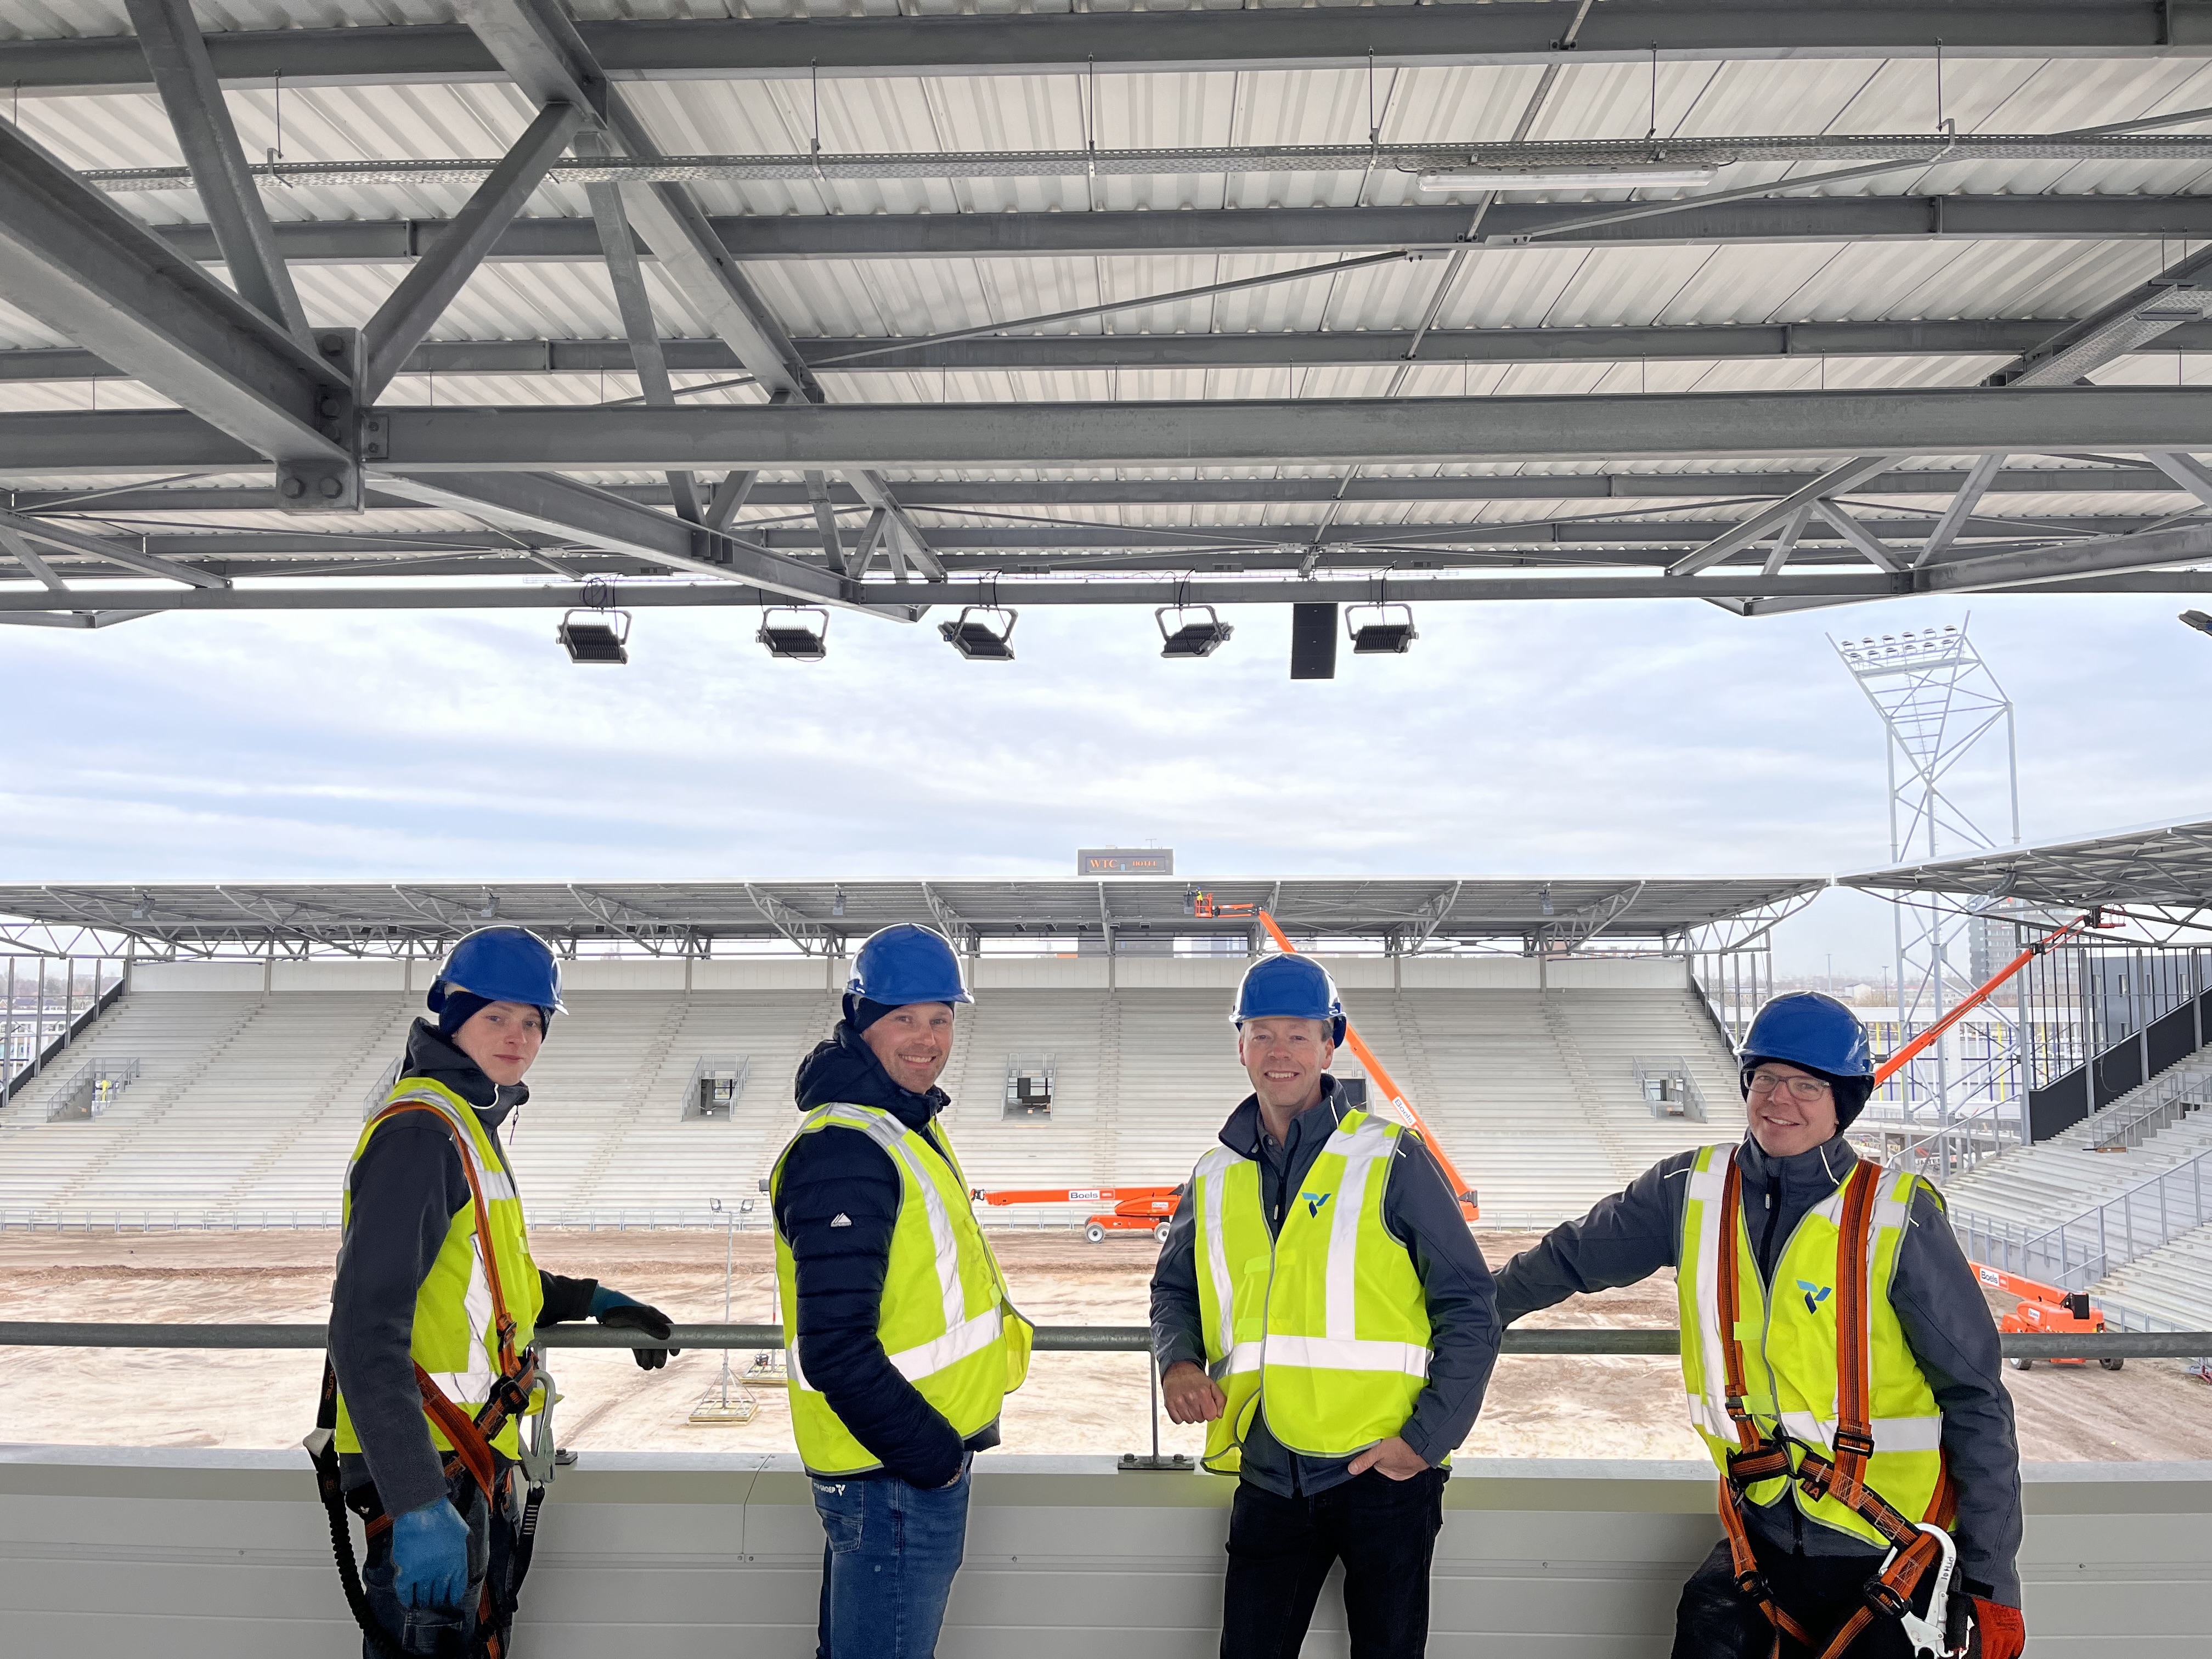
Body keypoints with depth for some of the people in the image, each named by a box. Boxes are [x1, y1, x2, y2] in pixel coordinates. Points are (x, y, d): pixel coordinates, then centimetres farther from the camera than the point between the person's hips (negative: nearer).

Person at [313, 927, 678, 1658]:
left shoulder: (469, 1124, 13)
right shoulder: (422, 1129, -19)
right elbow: (367, 1332, -26)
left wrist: (591, 1302, 21)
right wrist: (417, 1504, -32)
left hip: (477, 1460, 10)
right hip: (427, 1469, -10)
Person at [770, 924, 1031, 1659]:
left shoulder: (911, 1127, 10)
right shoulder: (846, 1154, -23)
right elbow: (836, 1350, -27)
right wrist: (928, 1452, -20)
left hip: (925, 1457, 10)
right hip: (896, 1481, -10)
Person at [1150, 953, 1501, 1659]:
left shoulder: (1391, 1159, -5)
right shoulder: (1215, 1179, 8)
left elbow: (1469, 1308, -3)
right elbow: (1174, 1289, 20)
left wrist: (1427, 1438, -10)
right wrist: (1177, 1361, -1)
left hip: (1383, 1471, -3)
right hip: (1267, 1478, 3)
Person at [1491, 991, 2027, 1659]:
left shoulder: (1899, 1219, -12)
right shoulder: (1691, 1191, -3)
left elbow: (1976, 1400, -8)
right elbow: (1575, 1255, 11)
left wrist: (1993, 1581, -7)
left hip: (1893, 1557, -2)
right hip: (1763, 1537, 3)